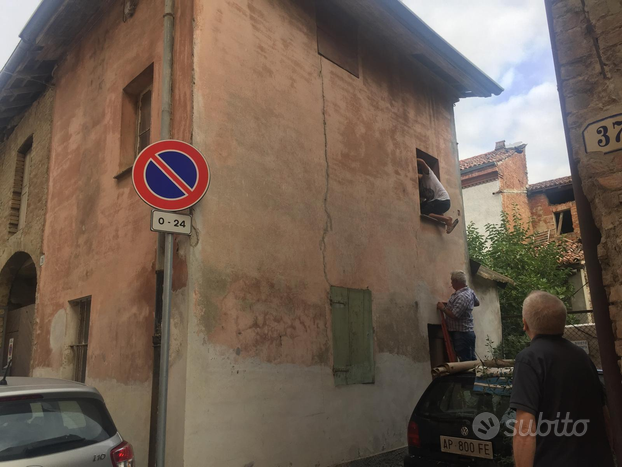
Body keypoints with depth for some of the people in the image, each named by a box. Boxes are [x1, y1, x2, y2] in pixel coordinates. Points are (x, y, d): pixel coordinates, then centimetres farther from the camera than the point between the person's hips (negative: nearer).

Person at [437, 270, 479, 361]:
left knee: (465, 361, -5)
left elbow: (454, 316, -25)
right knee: (471, 360, 13)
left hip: (461, 334, -10)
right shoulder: (470, 292, 6)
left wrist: (443, 308, -10)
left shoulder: (461, 297, -23)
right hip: (468, 332, 10)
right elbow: (477, 303, 26)